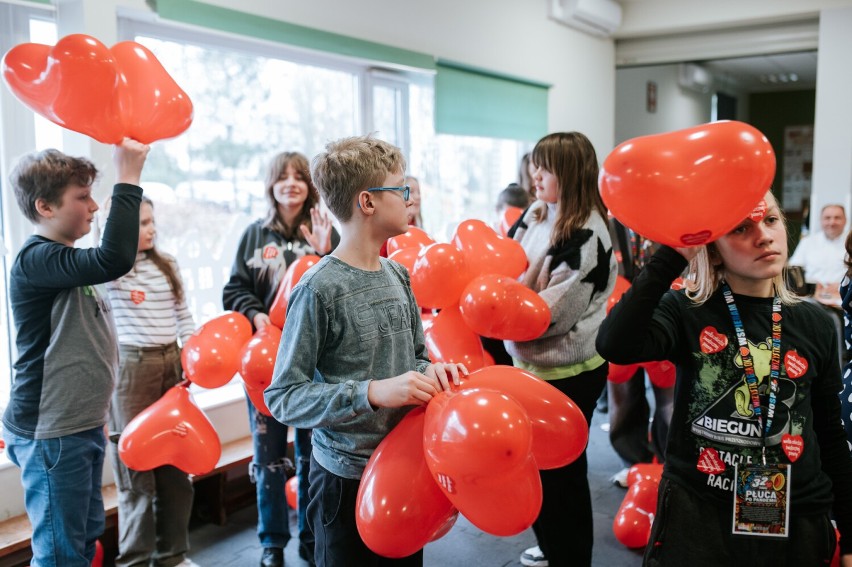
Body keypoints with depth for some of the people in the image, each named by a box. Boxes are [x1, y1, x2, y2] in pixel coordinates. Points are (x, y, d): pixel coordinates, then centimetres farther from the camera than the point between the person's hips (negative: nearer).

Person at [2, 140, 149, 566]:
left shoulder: (67, 261, 12)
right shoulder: (36, 260, -20)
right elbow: (115, 260, -37)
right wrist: (128, 178, -31)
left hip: (82, 426, 9)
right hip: (49, 434, -9)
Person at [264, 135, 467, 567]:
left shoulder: (397, 275, 3)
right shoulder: (320, 288, -18)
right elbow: (282, 397, -17)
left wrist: (429, 371, -9)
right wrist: (372, 393, -27)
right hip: (348, 478, -6)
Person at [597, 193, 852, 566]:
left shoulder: (814, 325, 1)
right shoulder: (686, 312, -9)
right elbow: (614, 347, -30)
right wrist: (672, 256, -29)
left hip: (796, 525, 3)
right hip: (695, 518, -3)